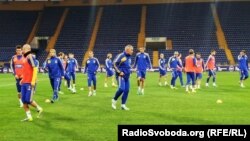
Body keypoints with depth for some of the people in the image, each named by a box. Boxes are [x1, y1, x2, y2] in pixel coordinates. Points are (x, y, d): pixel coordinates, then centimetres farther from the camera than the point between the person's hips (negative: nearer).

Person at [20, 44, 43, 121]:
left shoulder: (30, 57, -12)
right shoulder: (25, 58, 15)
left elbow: (35, 69, -19)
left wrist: (33, 81, -22)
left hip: (30, 83, -9)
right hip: (24, 83, 9)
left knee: (28, 100, -8)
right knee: (24, 100, 6)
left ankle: (39, 109, 16)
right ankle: (29, 116, 13)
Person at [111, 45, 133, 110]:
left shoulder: (129, 57, 13)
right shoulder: (121, 55, -12)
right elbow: (114, 64, -14)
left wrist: (129, 71, 12)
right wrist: (119, 72, -17)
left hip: (127, 76, 8)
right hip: (121, 75, -8)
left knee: (126, 90, 3)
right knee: (121, 89, -18)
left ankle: (123, 105, 11)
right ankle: (114, 100, 5)